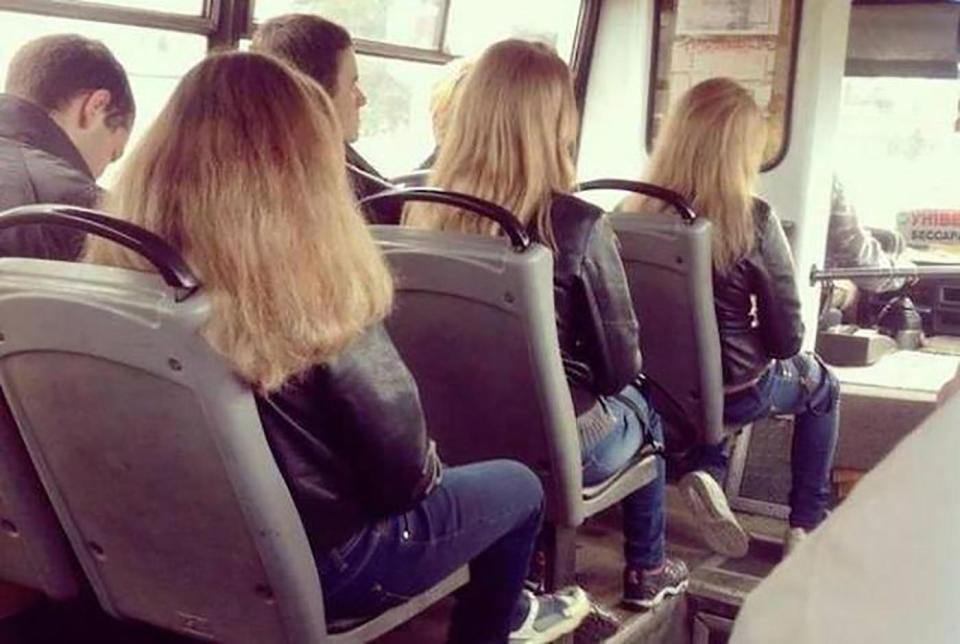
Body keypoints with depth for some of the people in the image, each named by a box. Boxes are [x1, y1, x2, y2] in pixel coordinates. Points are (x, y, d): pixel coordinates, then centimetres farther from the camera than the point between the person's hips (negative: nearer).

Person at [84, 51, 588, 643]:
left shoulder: (128, 260, -9)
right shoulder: (315, 289, -26)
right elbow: (403, 470, -19)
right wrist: (424, 475, 5)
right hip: (311, 560, -6)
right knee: (519, 487, 16)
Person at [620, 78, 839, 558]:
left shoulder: (633, 210, -12)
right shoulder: (753, 221, -23)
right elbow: (786, 340, -15)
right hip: (732, 393, -3)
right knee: (820, 383, 27)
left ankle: (705, 472, 13)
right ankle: (806, 526, 29)